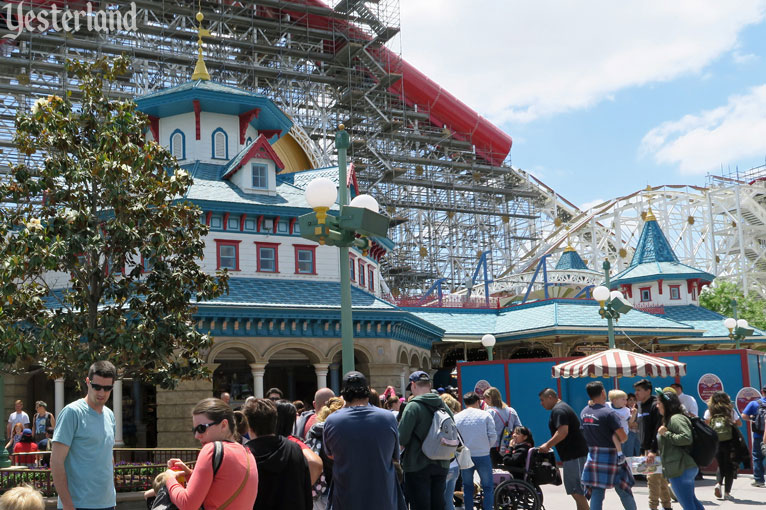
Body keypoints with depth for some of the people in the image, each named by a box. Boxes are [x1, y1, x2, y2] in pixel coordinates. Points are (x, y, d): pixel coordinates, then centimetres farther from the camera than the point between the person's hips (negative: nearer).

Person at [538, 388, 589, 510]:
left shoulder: (558, 410, -13)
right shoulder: (562, 407, 19)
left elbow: (563, 432, -25)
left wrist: (548, 445, -17)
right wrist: (549, 445, 20)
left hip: (575, 454, -11)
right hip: (572, 454, 11)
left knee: (577, 491, -10)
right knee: (573, 490, 14)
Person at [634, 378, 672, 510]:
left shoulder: (655, 406, -14)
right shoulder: (640, 406, 14)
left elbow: (658, 430, -21)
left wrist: (653, 450, -26)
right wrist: (642, 450, 17)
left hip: (656, 449, -9)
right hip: (646, 448, 9)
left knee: (653, 477, -9)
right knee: (661, 479, 15)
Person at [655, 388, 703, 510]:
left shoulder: (676, 419, -14)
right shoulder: (669, 419, 18)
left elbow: (686, 438, -26)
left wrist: (666, 433, -19)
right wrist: (655, 453, 19)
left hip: (680, 469, -11)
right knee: (691, 500, 21)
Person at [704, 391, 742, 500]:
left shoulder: (709, 412, 0)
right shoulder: (731, 411, -1)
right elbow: (739, 424, 9)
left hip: (715, 443, 2)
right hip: (729, 443, -2)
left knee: (721, 465, 19)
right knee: (729, 466, 9)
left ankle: (718, 484, -5)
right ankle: (727, 492, 7)